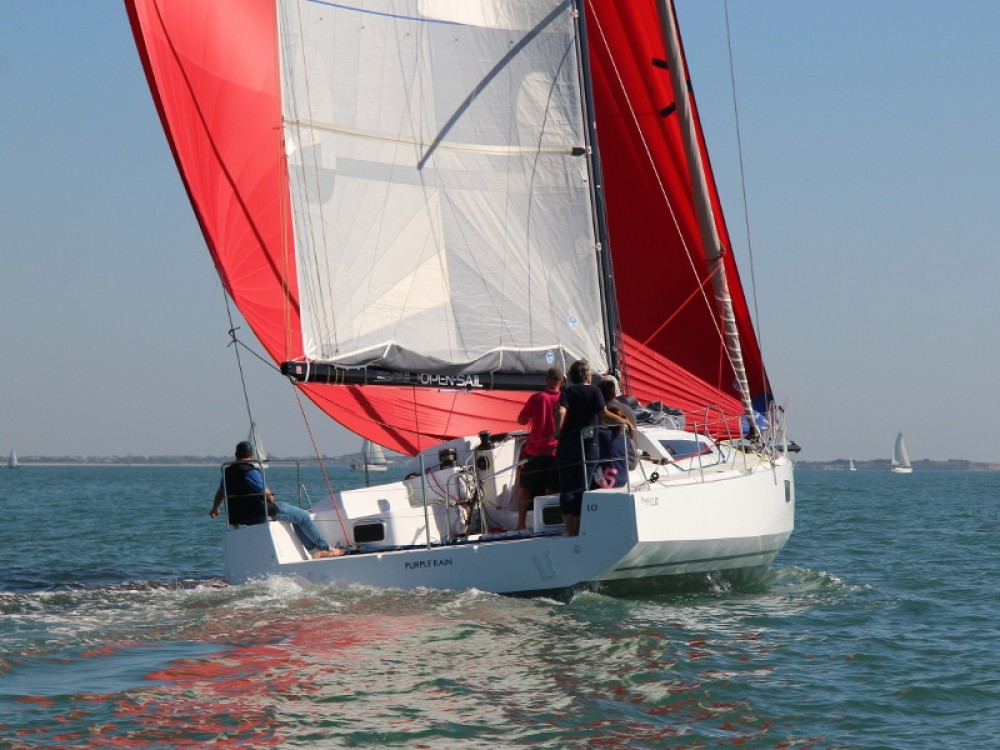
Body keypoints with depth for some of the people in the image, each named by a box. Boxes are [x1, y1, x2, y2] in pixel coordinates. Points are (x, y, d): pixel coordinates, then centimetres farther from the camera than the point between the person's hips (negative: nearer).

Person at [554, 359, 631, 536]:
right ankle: (577, 528, 3)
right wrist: (624, 421, -3)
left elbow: (561, 412, -13)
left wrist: (557, 432, -3)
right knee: (582, 487, 4)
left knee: (567, 487, 5)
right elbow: (604, 412, -11)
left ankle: (569, 529, 0)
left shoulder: (567, 392, 6)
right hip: (588, 443, -1)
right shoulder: (594, 391, 2)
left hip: (567, 443, 1)